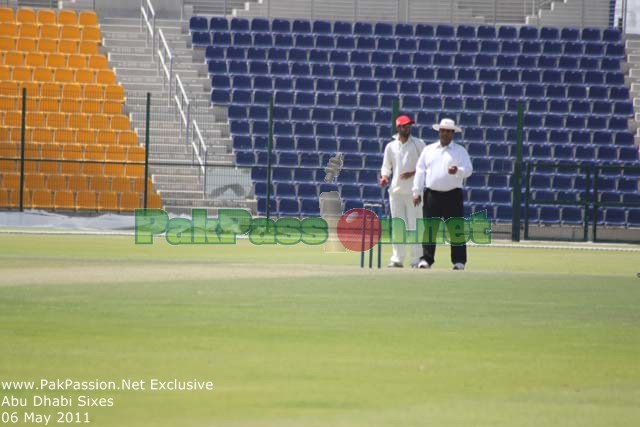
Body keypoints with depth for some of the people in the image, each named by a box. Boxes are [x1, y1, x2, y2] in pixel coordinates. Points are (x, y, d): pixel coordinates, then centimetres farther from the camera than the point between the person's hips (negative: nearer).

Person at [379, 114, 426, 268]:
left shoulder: (418, 144, 1)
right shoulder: (391, 146, 10)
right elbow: (386, 166, 17)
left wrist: (413, 173, -14)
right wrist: (384, 177, -4)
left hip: (413, 191, -3)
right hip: (396, 191, 3)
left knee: (415, 226, -5)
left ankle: (416, 259, -2)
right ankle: (397, 258, 9)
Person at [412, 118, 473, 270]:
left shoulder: (460, 151, 7)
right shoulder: (428, 150, 13)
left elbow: (468, 170, -2)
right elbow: (420, 171, 11)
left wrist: (457, 171, -24)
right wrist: (417, 192, 4)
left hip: (453, 195, -2)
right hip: (432, 194, 2)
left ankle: (459, 261, -1)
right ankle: (426, 259, 4)